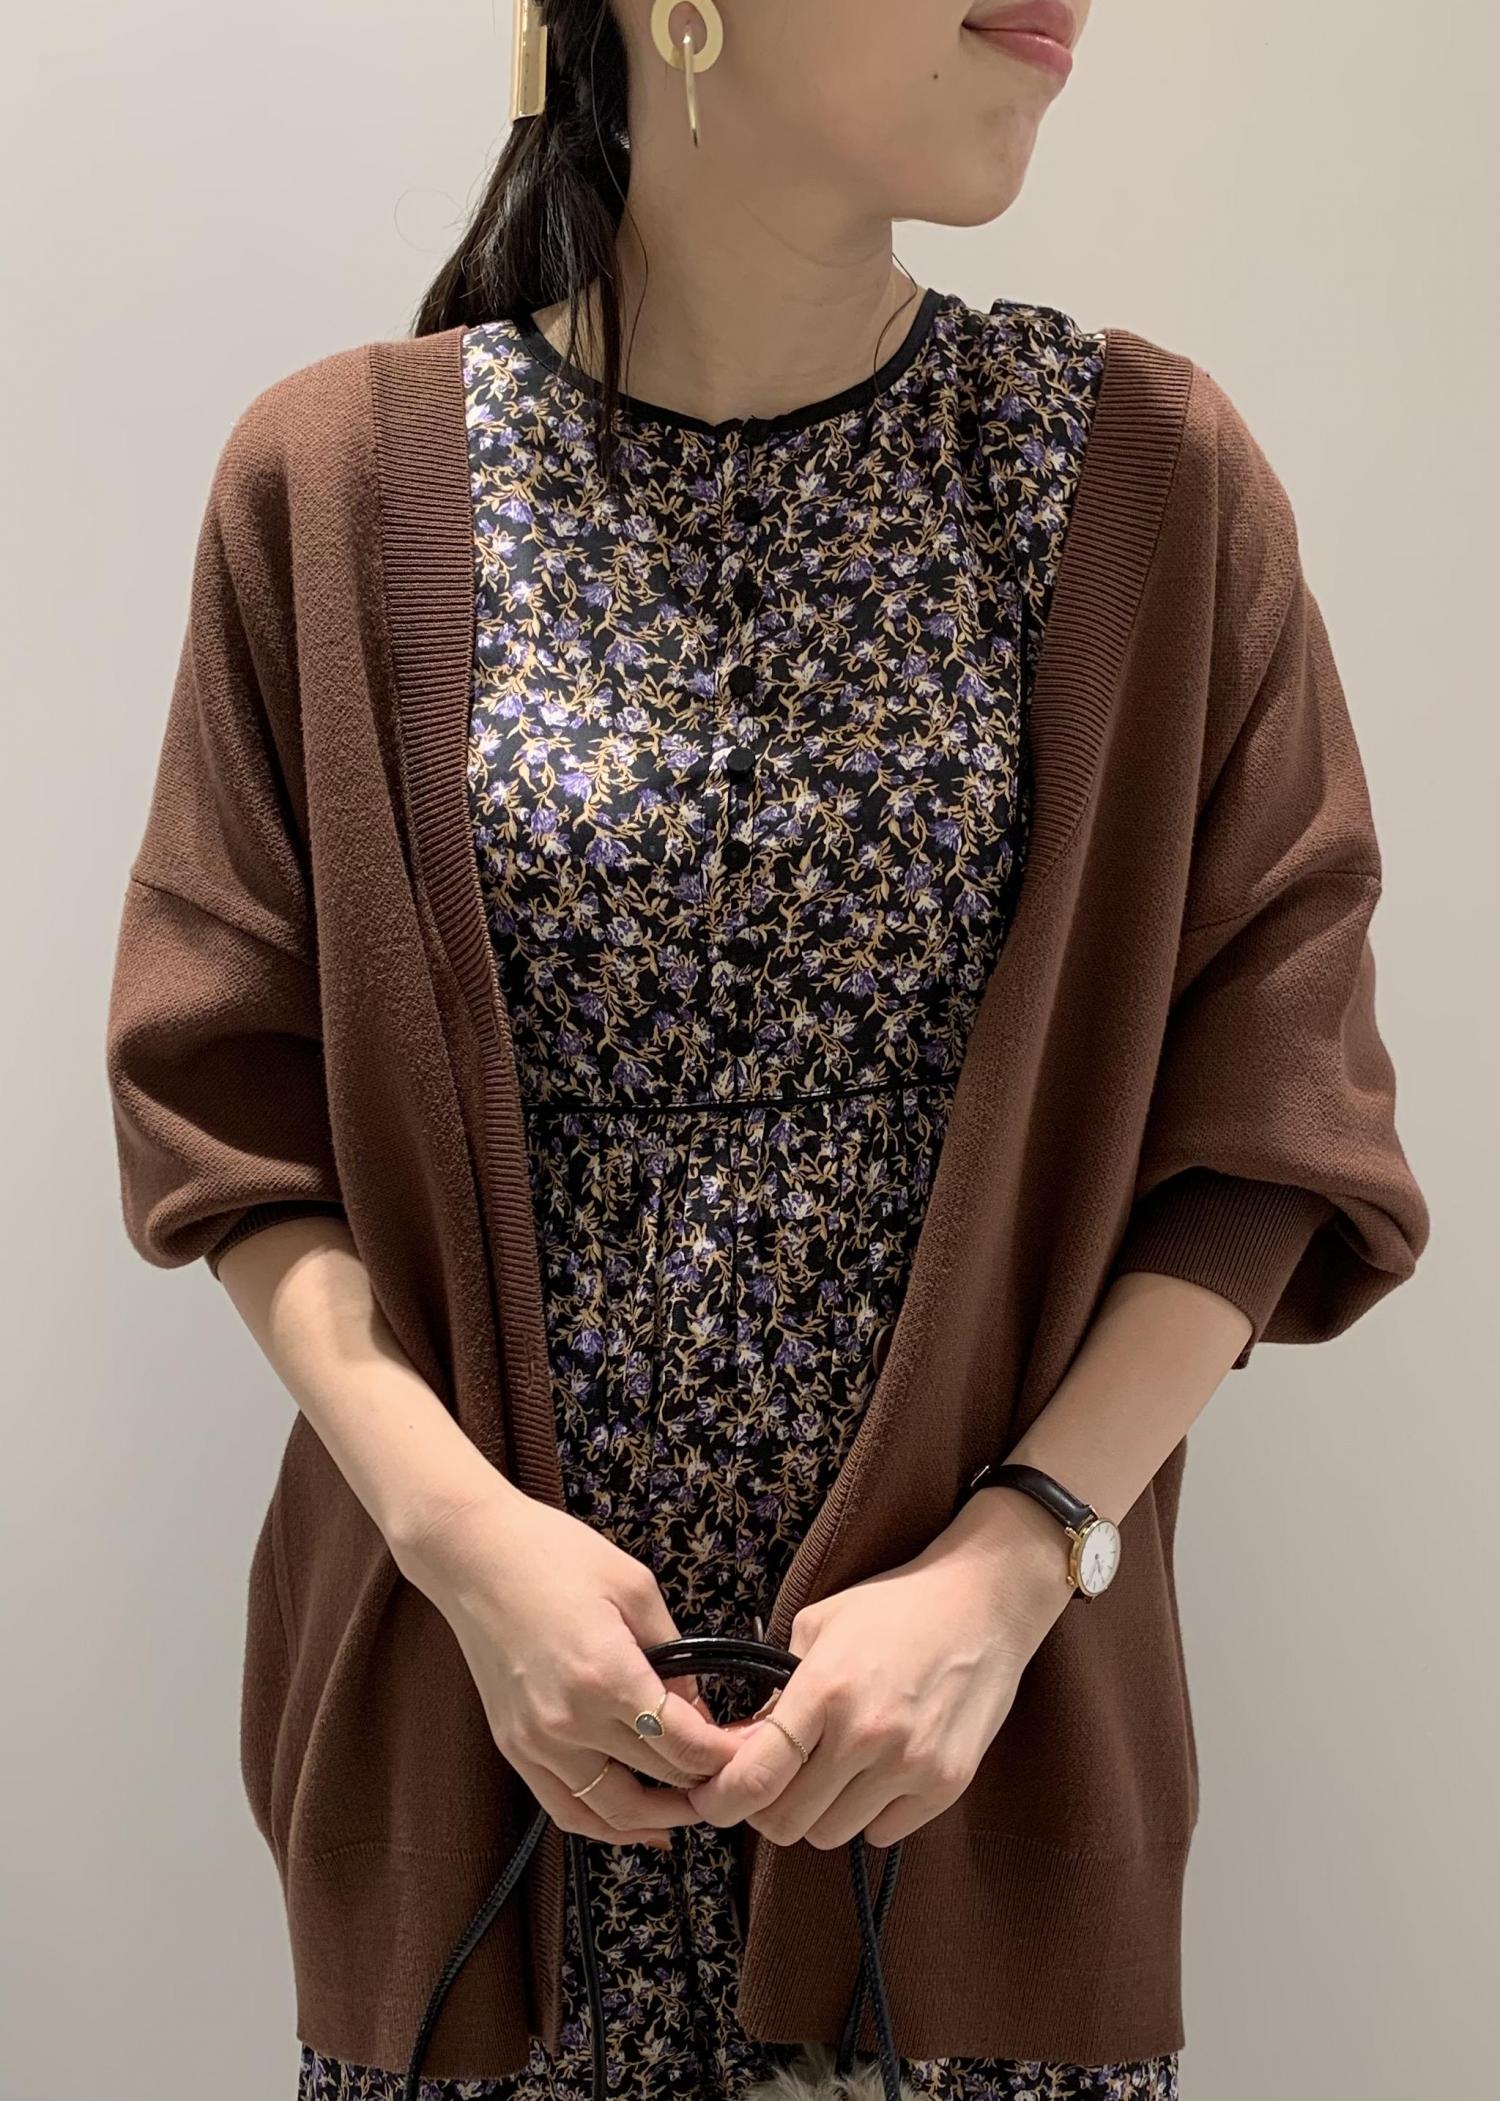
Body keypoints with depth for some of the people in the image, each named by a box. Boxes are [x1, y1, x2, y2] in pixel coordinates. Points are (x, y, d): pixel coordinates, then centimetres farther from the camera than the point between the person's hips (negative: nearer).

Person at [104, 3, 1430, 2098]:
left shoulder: (1149, 476, -5)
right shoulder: (340, 482, -4)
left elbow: (1263, 1131, -3)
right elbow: (229, 1104, -1)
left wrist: (1014, 1568, -13)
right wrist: (460, 1524, -13)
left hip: (980, 1680, 1)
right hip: (473, 1672, 0)